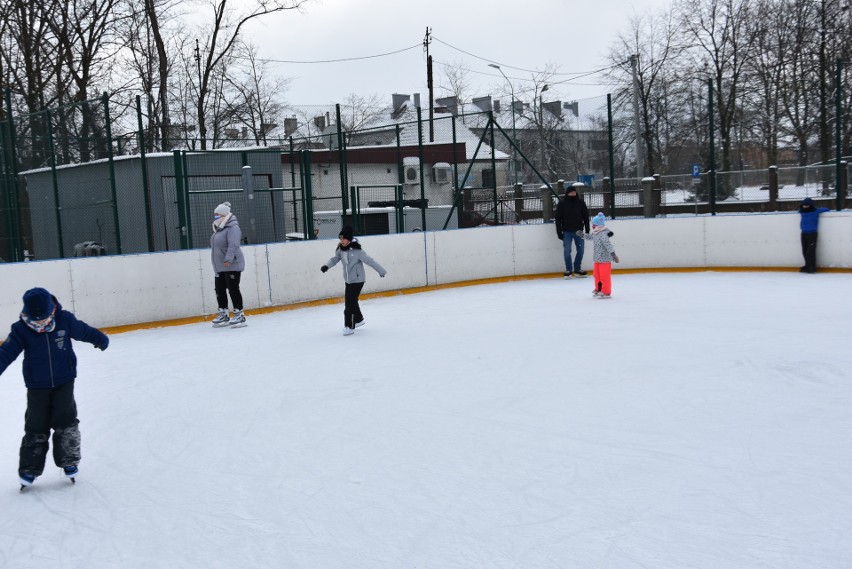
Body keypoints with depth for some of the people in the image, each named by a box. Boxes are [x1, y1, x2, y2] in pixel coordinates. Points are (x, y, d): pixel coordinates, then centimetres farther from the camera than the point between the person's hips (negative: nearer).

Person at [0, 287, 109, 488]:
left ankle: (69, 461, 12)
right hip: (37, 386, 0)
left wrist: (101, 339, 23)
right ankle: (29, 469, 13)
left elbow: (83, 331, 6)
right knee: (35, 427, 2)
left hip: (64, 381, 0)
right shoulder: (21, 329, -13)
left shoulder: (65, 320, -11)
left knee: (65, 421, -4)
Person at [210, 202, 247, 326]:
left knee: (233, 289, -8)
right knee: (219, 289, 11)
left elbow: (233, 245, -26)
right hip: (220, 267, 10)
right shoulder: (218, 229, 18)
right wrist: (217, 265, 24)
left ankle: (239, 315, -2)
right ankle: (223, 315, 20)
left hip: (232, 265, -10)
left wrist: (228, 259, -36)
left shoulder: (232, 228, -13)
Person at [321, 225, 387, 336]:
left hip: (358, 280, -7)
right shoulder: (340, 249, -1)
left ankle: (349, 326, -2)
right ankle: (358, 319, 39)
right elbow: (335, 259, -1)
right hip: (348, 280, 7)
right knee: (351, 301, 18)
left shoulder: (357, 250, -21)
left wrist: (381, 271, -11)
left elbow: (370, 261, -17)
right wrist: (326, 265, -22)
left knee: (350, 302, -10)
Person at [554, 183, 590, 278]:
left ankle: (577, 269, 18)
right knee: (567, 251, -4)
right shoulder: (562, 203, -5)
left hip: (578, 231, 2)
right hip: (567, 232, -2)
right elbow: (558, 218, -3)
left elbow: (586, 216, 6)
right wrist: (559, 232, -6)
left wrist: (587, 230, 3)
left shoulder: (580, 202, 0)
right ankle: (568, 270, 8)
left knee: (580, 250, 6)